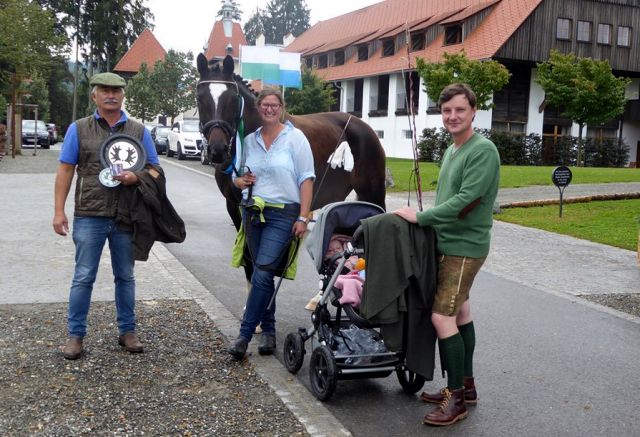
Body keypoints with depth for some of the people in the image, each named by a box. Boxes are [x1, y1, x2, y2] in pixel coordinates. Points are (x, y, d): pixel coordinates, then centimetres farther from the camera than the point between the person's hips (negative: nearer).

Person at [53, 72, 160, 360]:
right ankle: (76, 335, 15)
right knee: (83, 278, 4)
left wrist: (136, 177, -14)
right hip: (89, 217, -1)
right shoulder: (79, 129, 3)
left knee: (125, 276, 12)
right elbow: (65, 171, 2)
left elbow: (154, 169, 9)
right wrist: (59, 211, -4)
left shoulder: (139, 131, 7)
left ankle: (127, 331, 24)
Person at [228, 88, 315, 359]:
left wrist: (303, 218, -12)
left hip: (283, 214, -5)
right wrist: (241, 181, -6)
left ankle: (245, 334, -4)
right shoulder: (249, 140, 10)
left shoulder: (295, 138, -3)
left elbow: (306, 180, -6)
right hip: (253, 212, 5)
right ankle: (268, 331, 25)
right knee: (263, 275, 12)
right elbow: (236, 176, 19)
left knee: (262, 274, -12)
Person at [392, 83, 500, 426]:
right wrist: (428, 220, 8)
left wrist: (421, 217, -18)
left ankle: (456, 398, -1)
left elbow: (465, 201, -24)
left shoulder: (483, 150, -16)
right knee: (459, 311, 14)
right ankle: (465, 385, 26)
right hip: (448, 243, 9)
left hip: (463, 247, -9)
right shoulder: (451, 150, 14)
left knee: (442, 316, -11)